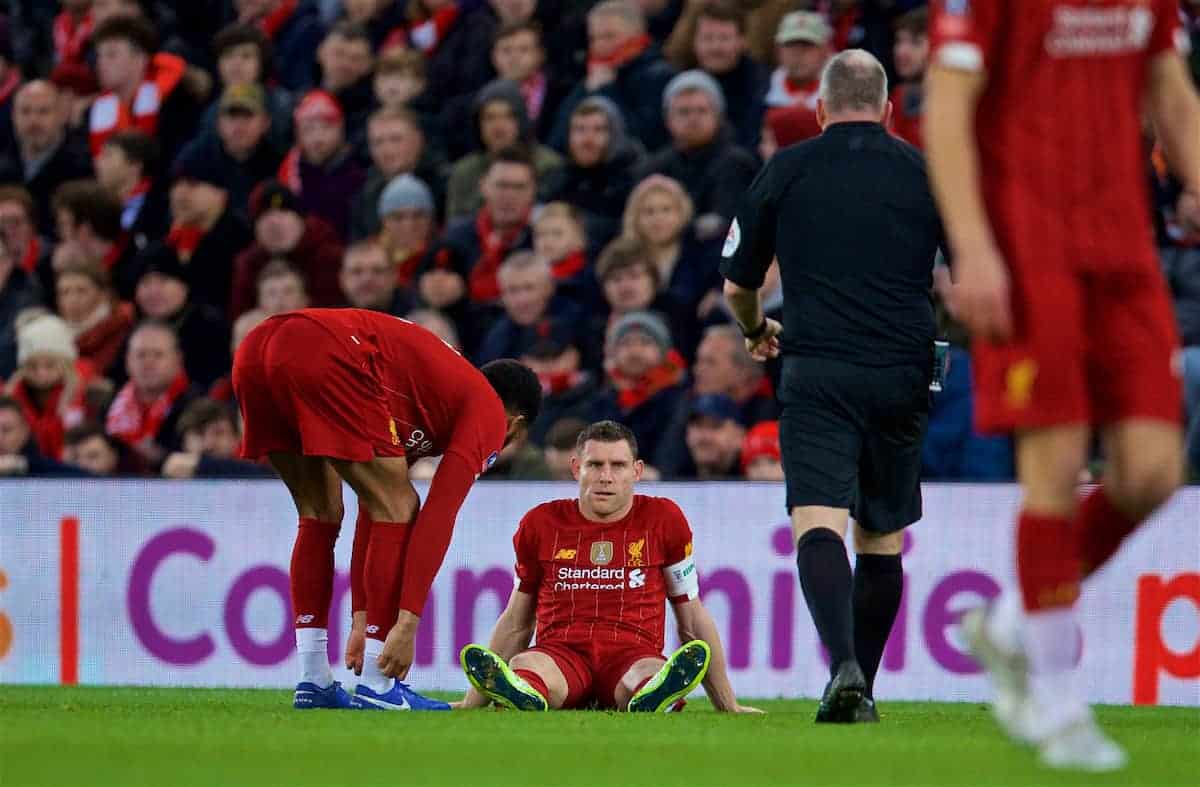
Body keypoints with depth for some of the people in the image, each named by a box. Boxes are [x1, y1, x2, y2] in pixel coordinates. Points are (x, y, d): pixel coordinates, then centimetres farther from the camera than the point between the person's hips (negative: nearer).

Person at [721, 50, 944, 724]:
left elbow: (738, 285, 15)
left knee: (820, 523, -12)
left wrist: (757, 332, 37)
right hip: (902, 376, 2)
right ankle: (862, 689, 18)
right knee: (884, 537, 15)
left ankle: (845, 665, -34)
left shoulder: (786, 170, 7)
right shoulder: (926, 172, 9)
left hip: (816, 376, -2)